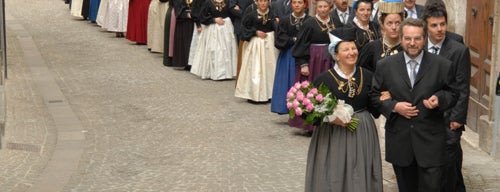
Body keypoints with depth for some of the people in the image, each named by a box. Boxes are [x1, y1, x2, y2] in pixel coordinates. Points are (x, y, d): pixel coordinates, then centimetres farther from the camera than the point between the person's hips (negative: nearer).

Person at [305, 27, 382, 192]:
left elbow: (373, 108, 10)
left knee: (360, 178, 8)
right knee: (335, 178, 3)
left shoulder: (367, 76, 4)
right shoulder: (324, 79, -7)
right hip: (333, 136, -3)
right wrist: (331, 118, -19)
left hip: (363, 135, 3)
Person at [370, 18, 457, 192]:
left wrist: (439, 99, -14)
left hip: (431, 141, -1)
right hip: (400, 142, 2)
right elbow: (375, 95, 7)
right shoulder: (385, 66, 2)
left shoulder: (442, 65, 0)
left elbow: (452, 94, 8)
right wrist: (393, 106, -10)